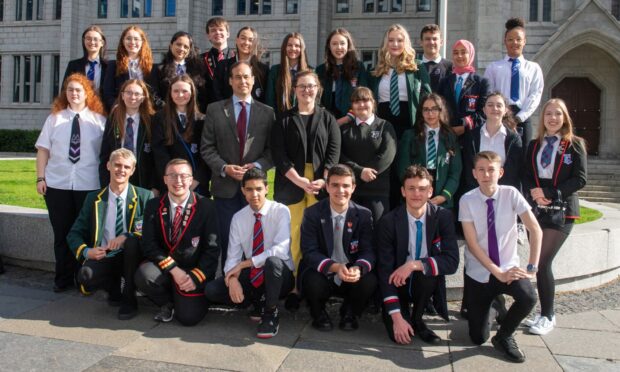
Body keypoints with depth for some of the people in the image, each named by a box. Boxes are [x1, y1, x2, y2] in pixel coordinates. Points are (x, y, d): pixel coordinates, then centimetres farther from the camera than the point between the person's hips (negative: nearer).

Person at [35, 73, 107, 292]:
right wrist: (41, 178, -3)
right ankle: (63, 279, 20)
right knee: (61, 233, 8)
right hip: (57, 184, 2)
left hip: (89, 185, -1)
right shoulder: (54, 118, 8)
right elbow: (43, 149, 5)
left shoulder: (99, 120, 3)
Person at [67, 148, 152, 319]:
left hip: (131, 257, -1)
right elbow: (74, 234, 7)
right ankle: (114, 289, 7)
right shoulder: (94, 198, 8)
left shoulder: (144, 196, 0)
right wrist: (86, 251, -15)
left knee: (132, 241, -34)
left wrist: (127, 236, -26)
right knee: (85, 276, -31)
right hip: (103, 258, 1)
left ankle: (129, 300, -14)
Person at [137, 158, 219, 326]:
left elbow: (212, 248, -7)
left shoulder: (205, 206, -6)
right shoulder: (153, 206, 0)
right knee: (143, 275, -30)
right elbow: (149, 245, -6)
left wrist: (196, 276, -17)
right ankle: (167, 304, 4)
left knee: (189, 317, -19)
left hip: (194, 271, -2)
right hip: (164, 267, 2)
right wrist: (173, 270, -18)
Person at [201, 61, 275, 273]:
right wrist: (224, 168, -12)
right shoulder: (215, 110, 6)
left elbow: (272, 149, 3)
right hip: (225, 186, 0)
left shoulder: (267, 112, 7)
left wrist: (258, 165, -14)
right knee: (228, 239, 6)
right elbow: (207, 148, 2)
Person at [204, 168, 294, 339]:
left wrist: (244, 263, -26)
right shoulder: (238, 218, 0)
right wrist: (233, 278, -28)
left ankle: (271, 314, -14)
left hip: (279, 275, -4)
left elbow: (281, 249, -26)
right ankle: (259, 302, 4)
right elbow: (233, 256, -6)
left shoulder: (281, 211, -13)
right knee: (211, 290, -17)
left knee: (273, 262, -40)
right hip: (251, 277, 4)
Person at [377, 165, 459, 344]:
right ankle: (403, 314, 13)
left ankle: (417, 319, -6)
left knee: (426, 268, -32)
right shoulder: (388, 222, -15)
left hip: (426, 283, 1)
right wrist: (396, 316, -23)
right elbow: (385, 270, -17)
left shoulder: (443, 217, -11)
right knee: (398, 334, -23)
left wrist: (415, 264, -33)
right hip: (399, 285, -1)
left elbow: (452, 261, -18)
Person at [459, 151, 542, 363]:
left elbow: (535, 230, -10)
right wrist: (498, 273, -20)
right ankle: (485, 308, 35)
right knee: (478, 338, -2)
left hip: (509, 268, 1)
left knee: (528, 298, -32)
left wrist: (531, 268, -17)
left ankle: (504, 337, 0)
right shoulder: (467, 201, -11)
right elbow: (472, 244, -13)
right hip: (479, 272, -1)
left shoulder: (511, 194, -8)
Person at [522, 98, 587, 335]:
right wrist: (533, 193, -12)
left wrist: (550, 194, -15)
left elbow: (580, 179, -6)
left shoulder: (575, 145, 2)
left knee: (542, 261, -10)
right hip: (536, 209, 4)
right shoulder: (534, 145, 13)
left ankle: (548, 317, 4)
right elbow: (526, 176, 8)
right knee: (540, 262, 5)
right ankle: (545, 313, 17)